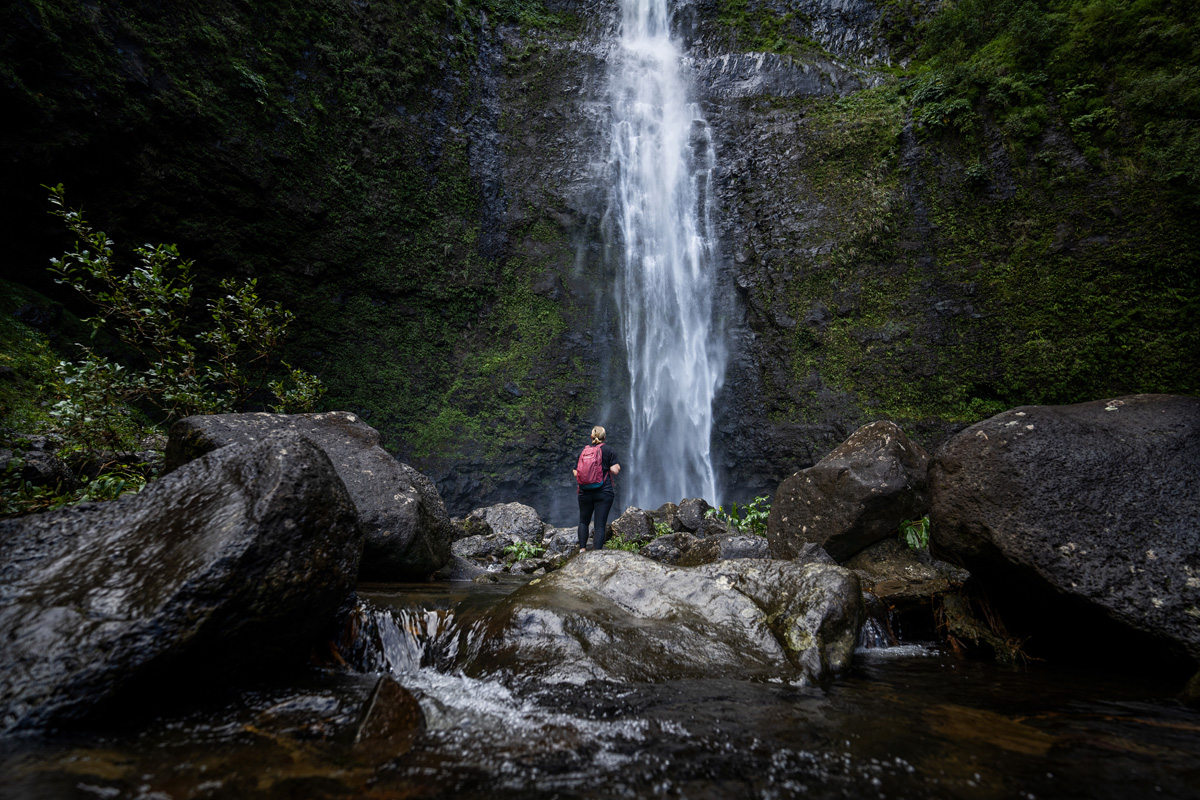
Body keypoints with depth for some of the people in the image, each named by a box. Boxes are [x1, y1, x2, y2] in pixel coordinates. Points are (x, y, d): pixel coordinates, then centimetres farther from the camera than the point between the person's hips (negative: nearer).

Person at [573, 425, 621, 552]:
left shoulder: (583, 451, 8)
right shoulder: (609, 450, 0)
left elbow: (576, 473, 6)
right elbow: (615, 471, -8)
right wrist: (618, 466, 12)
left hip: (585, 492, 3)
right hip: (604, 492, -3)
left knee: (583, 521, 19)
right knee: (600, 525, -2)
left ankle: (582, 549, 11)